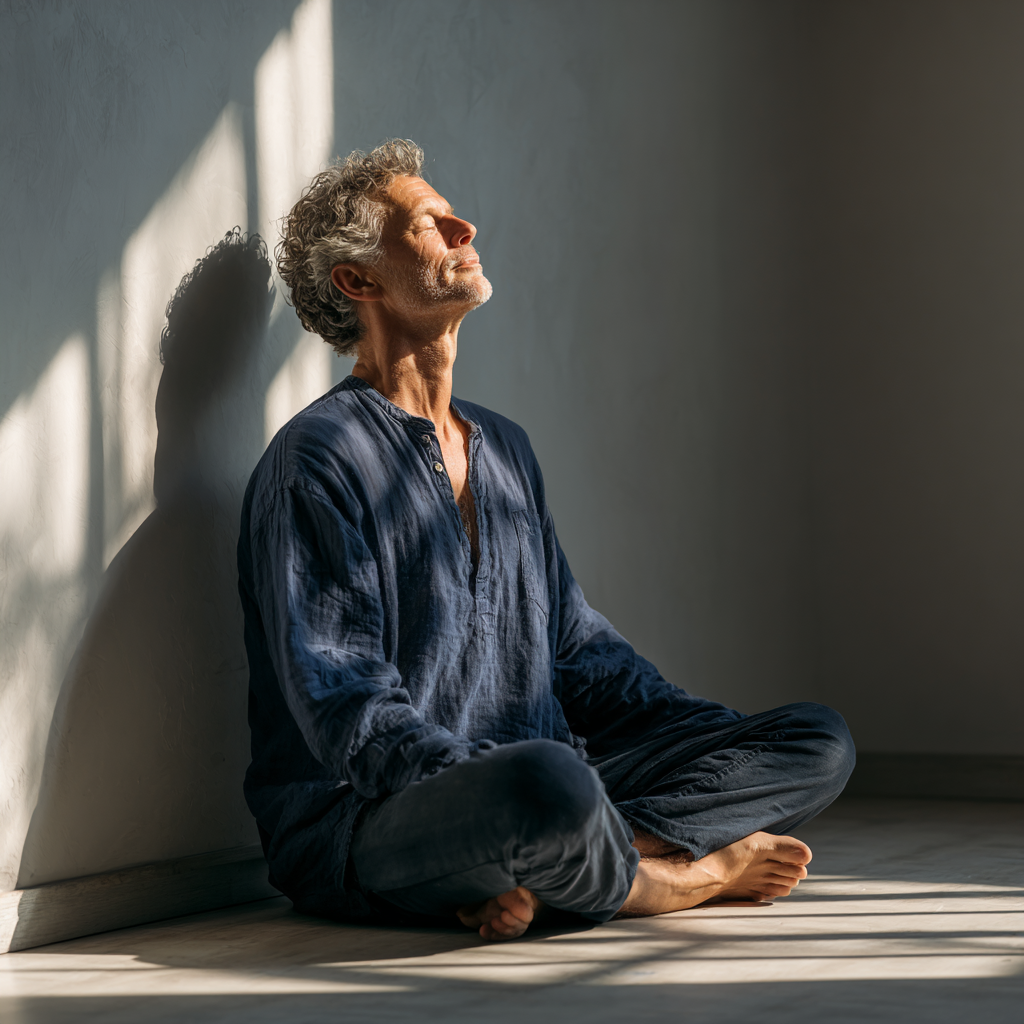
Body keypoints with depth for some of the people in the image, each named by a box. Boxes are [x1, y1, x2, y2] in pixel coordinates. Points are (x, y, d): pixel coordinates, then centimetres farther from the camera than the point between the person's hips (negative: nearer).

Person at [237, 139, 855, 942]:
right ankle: (672, 876, -9)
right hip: (364, 823, -8)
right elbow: (346, 710, -15)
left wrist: (735, 744, 11)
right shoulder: (316, 461, -7)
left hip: (535, 778, 8)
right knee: (550, 785, -42)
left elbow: (577, 647, 23)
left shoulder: (505, 448, 20)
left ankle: (536, 874, -22)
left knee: (820, 742, -4)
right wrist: (495, 803, -28)